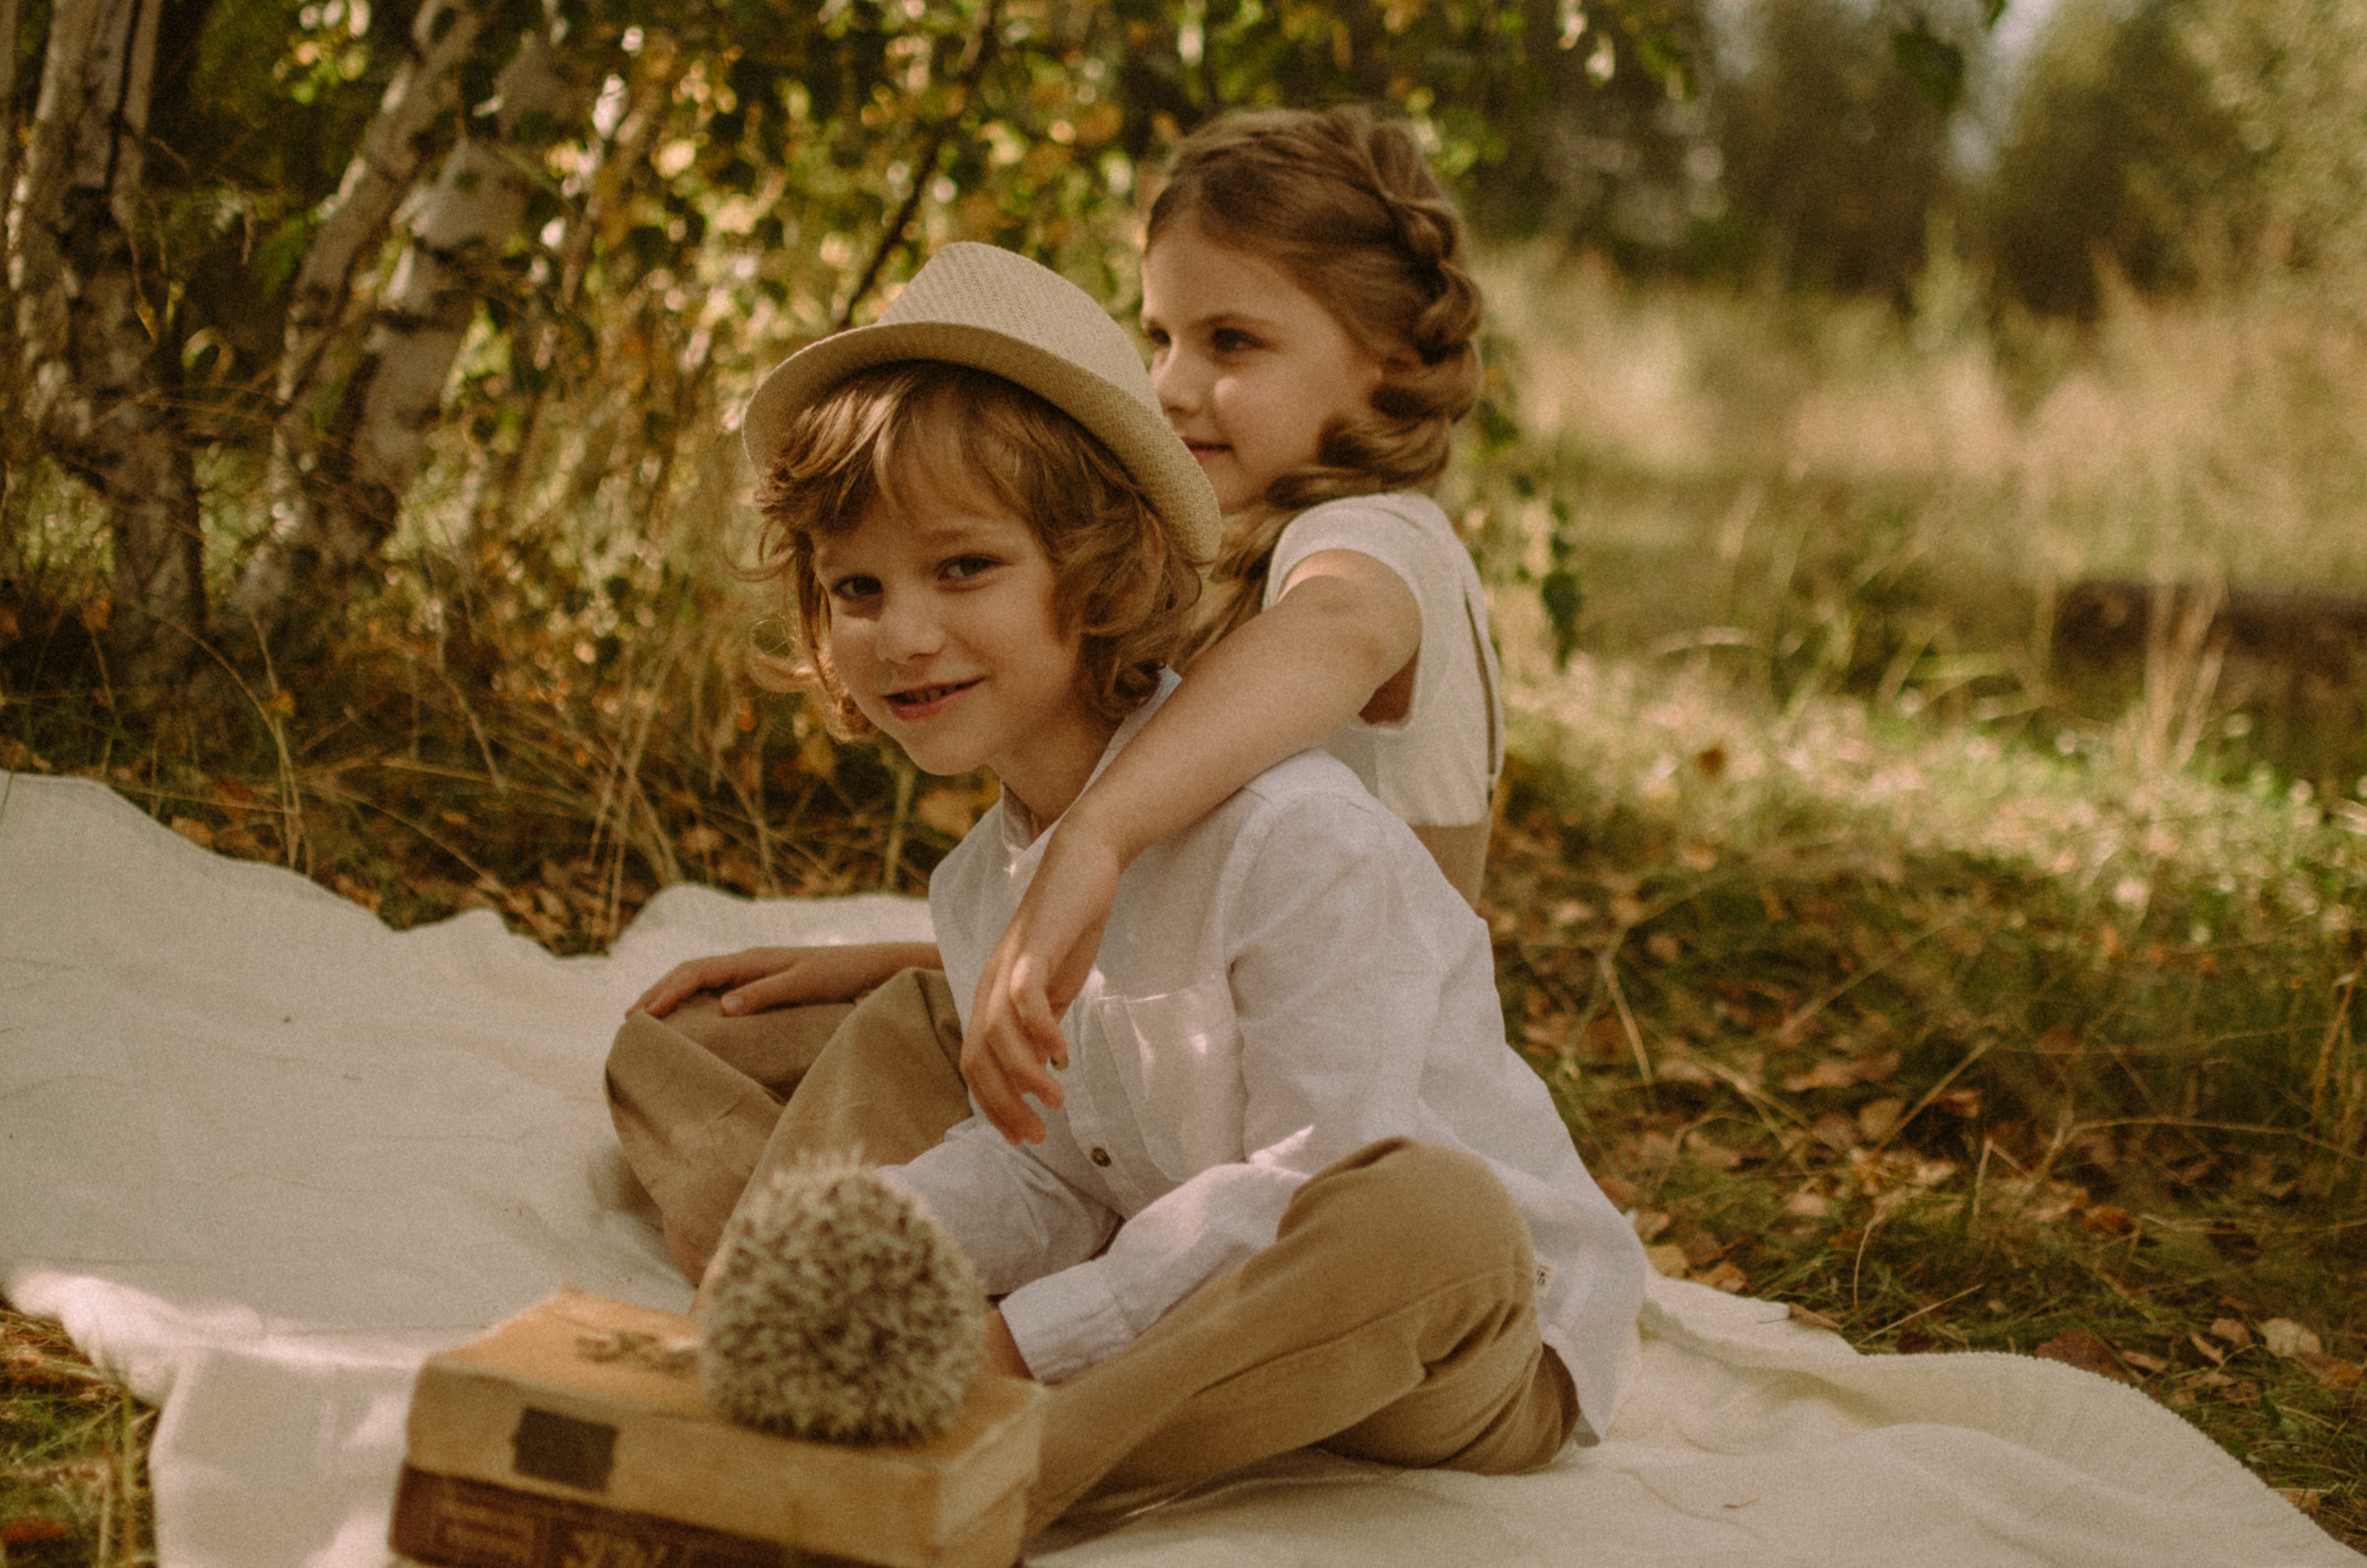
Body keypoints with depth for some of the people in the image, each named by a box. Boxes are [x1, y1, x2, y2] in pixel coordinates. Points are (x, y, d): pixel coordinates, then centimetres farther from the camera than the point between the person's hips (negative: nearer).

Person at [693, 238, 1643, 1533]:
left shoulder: (1299, 841, -24)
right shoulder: (978, 890, 2)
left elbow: (1315, 1190, -26)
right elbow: (1044, 1172, 4)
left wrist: (1025, 1342, -26)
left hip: (1481, 1344, -6)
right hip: (1194, 1311, 7)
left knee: (1428, 1208, -41)